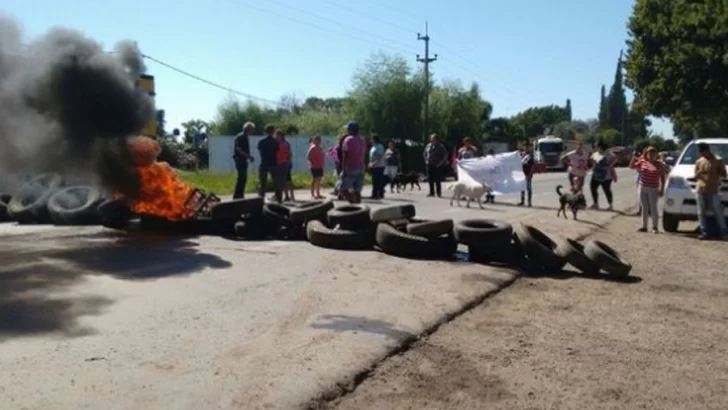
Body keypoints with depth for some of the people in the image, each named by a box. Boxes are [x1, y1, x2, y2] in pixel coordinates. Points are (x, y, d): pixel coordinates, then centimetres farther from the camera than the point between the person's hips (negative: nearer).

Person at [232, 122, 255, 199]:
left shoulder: (246, 137, 17)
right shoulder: (240, 137, -12)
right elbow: (238, 149, -20)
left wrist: (249, 157, 11)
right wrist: (248, 156, -21)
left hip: (243, 160, 10)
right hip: (239, 159, -10)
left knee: (243, 178, 11)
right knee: (242, 178, -10)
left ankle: (239, 196, 17)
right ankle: (237, 196, -6)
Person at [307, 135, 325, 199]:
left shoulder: (319, 148, 15)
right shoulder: (313, 148, -12)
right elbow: (308, 157, -17)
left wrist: (322, 163, 15)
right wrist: (313, 163, -18)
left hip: (320, 166, 9)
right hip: (315, 167, -9)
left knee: (319, 180, 11)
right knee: (314, 180, -6)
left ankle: (318, 194, 17)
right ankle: (313, 195, -2)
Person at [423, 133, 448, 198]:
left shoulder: (441, 146, -4)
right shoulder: (428, 146, 9)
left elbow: (445, 155, -3)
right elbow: (425, 153, 24)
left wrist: (441, 163, -9)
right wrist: (426, 160, 12)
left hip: (437, 166, -5)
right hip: (429, 165, 5)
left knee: (437, 180, -6)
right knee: (430, 179, 7)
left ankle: (439, 193, 3)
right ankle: (432, 192, 17)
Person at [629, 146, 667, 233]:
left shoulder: (659, 165, -5)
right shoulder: (642, 162, 2)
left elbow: (662, 178, -2)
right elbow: (631, 166, 10)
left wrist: (662, 189, -5)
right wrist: (634, 157, -4)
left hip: (653, 189, -3)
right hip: (642, 187, 3)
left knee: (653, 208, 1)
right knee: (644, 208, 10)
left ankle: (655, 227, 12)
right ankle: (644, 226, 17)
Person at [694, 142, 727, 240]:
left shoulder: (718, 160, 2)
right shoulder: (699, 161, 11)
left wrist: (715, 173, -16)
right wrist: (699, 173, -7)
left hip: (713, 191, -3)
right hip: (700, 191, 3)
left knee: (718, 212, -3)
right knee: (701, 213, 2)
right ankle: (705, 232, 6)